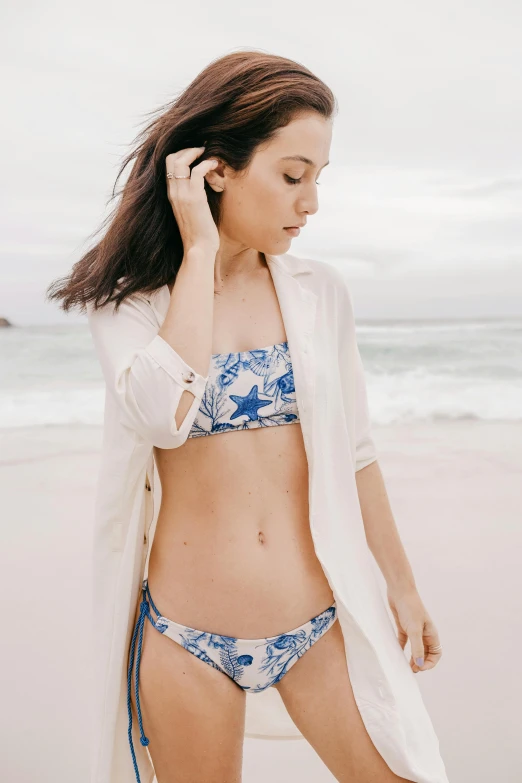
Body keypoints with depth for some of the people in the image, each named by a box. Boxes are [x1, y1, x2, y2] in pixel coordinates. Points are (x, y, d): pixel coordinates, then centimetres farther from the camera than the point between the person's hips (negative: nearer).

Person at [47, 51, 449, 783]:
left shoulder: (321, 292, 0)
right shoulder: (128, 302, -6)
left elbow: (354, 451, 7)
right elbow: (165, 417, -27)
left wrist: (403, 586, 13)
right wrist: (200, 250, -17)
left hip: (323, 626, 2)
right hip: (186, 640, -1)